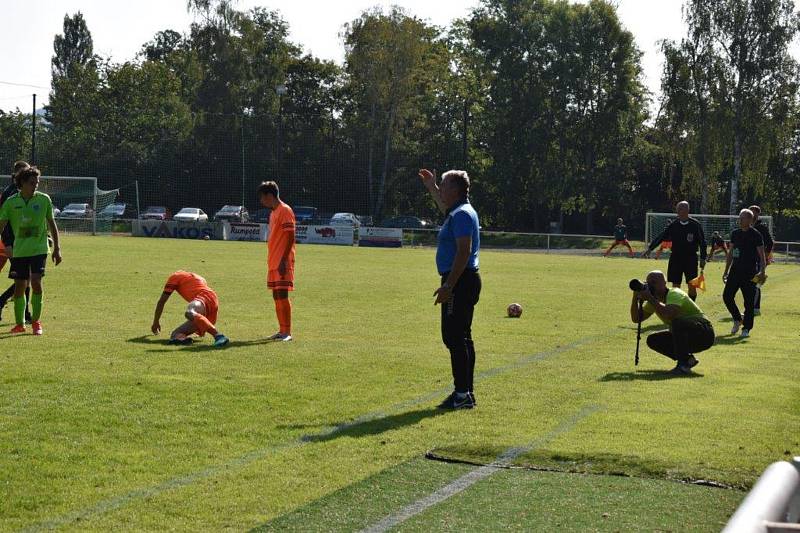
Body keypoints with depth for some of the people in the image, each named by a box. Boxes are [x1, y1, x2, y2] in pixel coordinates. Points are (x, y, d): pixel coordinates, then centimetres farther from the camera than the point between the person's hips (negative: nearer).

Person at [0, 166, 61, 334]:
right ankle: (20, 324, 18)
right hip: (19, 250, 1)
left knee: (36, 282, -15)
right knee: (19, 287, 4)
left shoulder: (44, 199, 0)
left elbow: (52, 224, 8)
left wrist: (57, 248, 7)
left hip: (39, 249, -1)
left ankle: (36, 321, -2)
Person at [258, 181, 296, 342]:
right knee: (276, 296, 9)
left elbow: (290, 237, -16)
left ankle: (287, 332, -9)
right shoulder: (273, 213, 18)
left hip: (282, 263, -9)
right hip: (273, 262, 9)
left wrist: (283, 261, -21)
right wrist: (272, 261, 19)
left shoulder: (285, 210, -11)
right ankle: (282, 331, 14)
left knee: (282, 295, -10)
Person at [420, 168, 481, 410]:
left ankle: (462, 394, -10)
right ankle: (466, 392, 19)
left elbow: (464, 252, -23)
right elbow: (446, 208, 44)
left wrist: (448, 286, -25)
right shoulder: (459, 211, 16)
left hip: (459, 282, -11)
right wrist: (432, 188, 49)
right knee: (461, 337, 14)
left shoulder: (462, 215, -15)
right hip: (463, 281, 11)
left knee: (455, 337, -10)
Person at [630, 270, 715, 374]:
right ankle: (688, 359, 4)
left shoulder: (674, 294, -20)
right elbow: (636, 319, 2)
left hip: (704, 334, -9)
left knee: (677, 322, -36)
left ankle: (683, 364, -26)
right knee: (652, 340, -3)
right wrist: (635, 298, -12)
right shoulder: (654, 300, 5)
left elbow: (668, 314, -41)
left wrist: (649, 298, -33)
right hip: (684, 337, 9)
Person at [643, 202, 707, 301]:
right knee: (675, 286, 3)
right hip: (675, 258, 2)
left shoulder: (695, 225, -5)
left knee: (692, 286, -2)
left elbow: (702, 242, -1)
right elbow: (661, 237, 5)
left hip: (690, 259, -2)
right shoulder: (673, 225, 3)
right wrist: (650, 248, -3)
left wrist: (703, 258, -5)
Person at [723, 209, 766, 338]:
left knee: (749, 301, -2)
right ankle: (737, 320, 21)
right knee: (727, 296, 0)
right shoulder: (735, 233, 11)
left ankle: (746, 328, 7)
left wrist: (763, 272, -18)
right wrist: (726, 271, 16)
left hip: (750, 273, -5)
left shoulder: (756, 235, -5)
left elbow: (762, 255, -6)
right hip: (735, 270, 5)